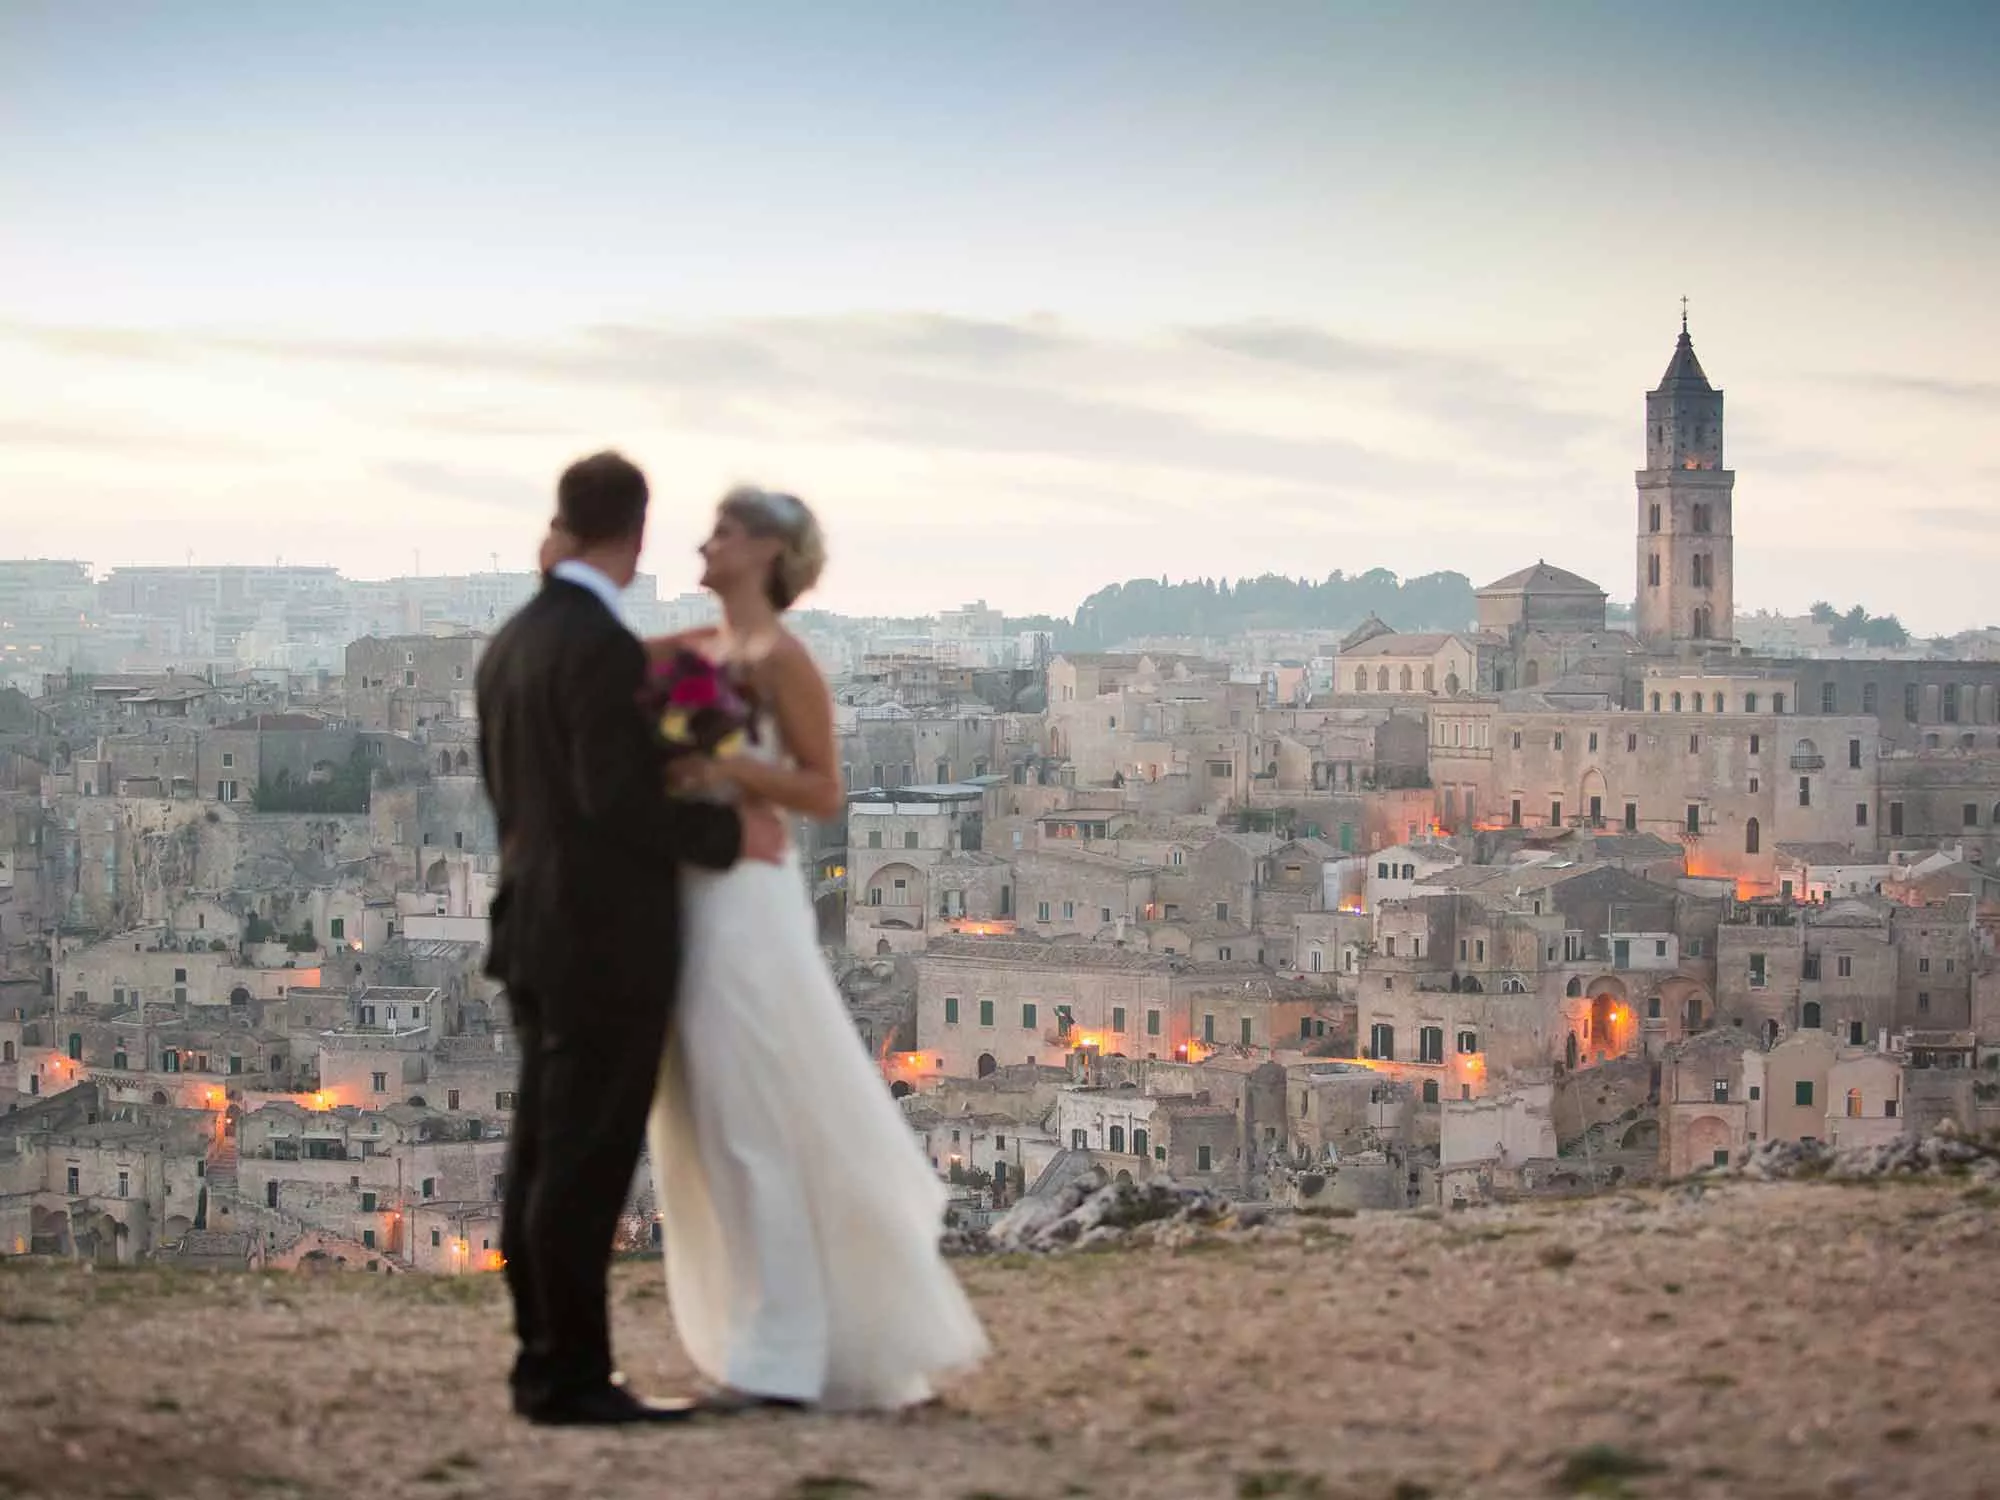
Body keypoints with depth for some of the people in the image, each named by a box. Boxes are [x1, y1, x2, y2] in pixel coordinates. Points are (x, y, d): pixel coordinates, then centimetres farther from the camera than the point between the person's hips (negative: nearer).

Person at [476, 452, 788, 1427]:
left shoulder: (509, 644, 11)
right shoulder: (603, 646, -17)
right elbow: (616, 797, -23)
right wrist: (731, 833, -13)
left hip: (538, 929, 9)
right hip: (607, 941, -9)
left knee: (544, 1156, 11)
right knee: (587, 1165, -5)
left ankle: (545, 1360, 17)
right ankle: (571, 1376, -2)